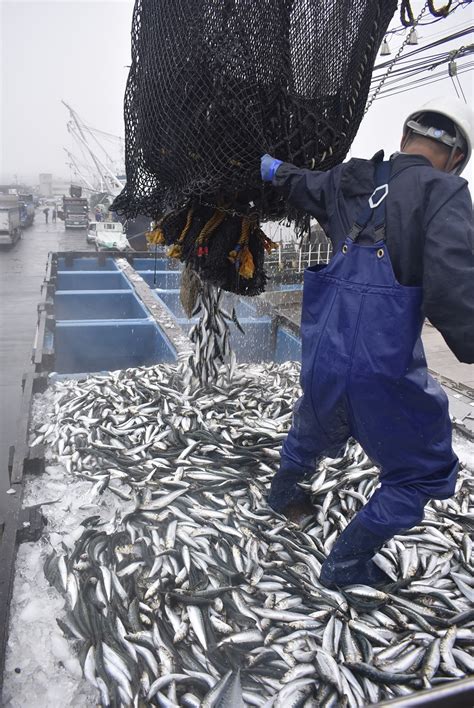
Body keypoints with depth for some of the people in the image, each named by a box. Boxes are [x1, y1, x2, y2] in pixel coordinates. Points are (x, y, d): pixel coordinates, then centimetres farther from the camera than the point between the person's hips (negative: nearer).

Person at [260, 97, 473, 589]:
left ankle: (282, 493, 63)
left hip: (320, 360, 7)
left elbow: (295, 183, 26)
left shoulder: (350, 182, 5)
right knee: (423, 473, 18)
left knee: (313, 428, 36)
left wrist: (270, 166, 46)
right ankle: (346, 564, 26)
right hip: (384, 372, -6)